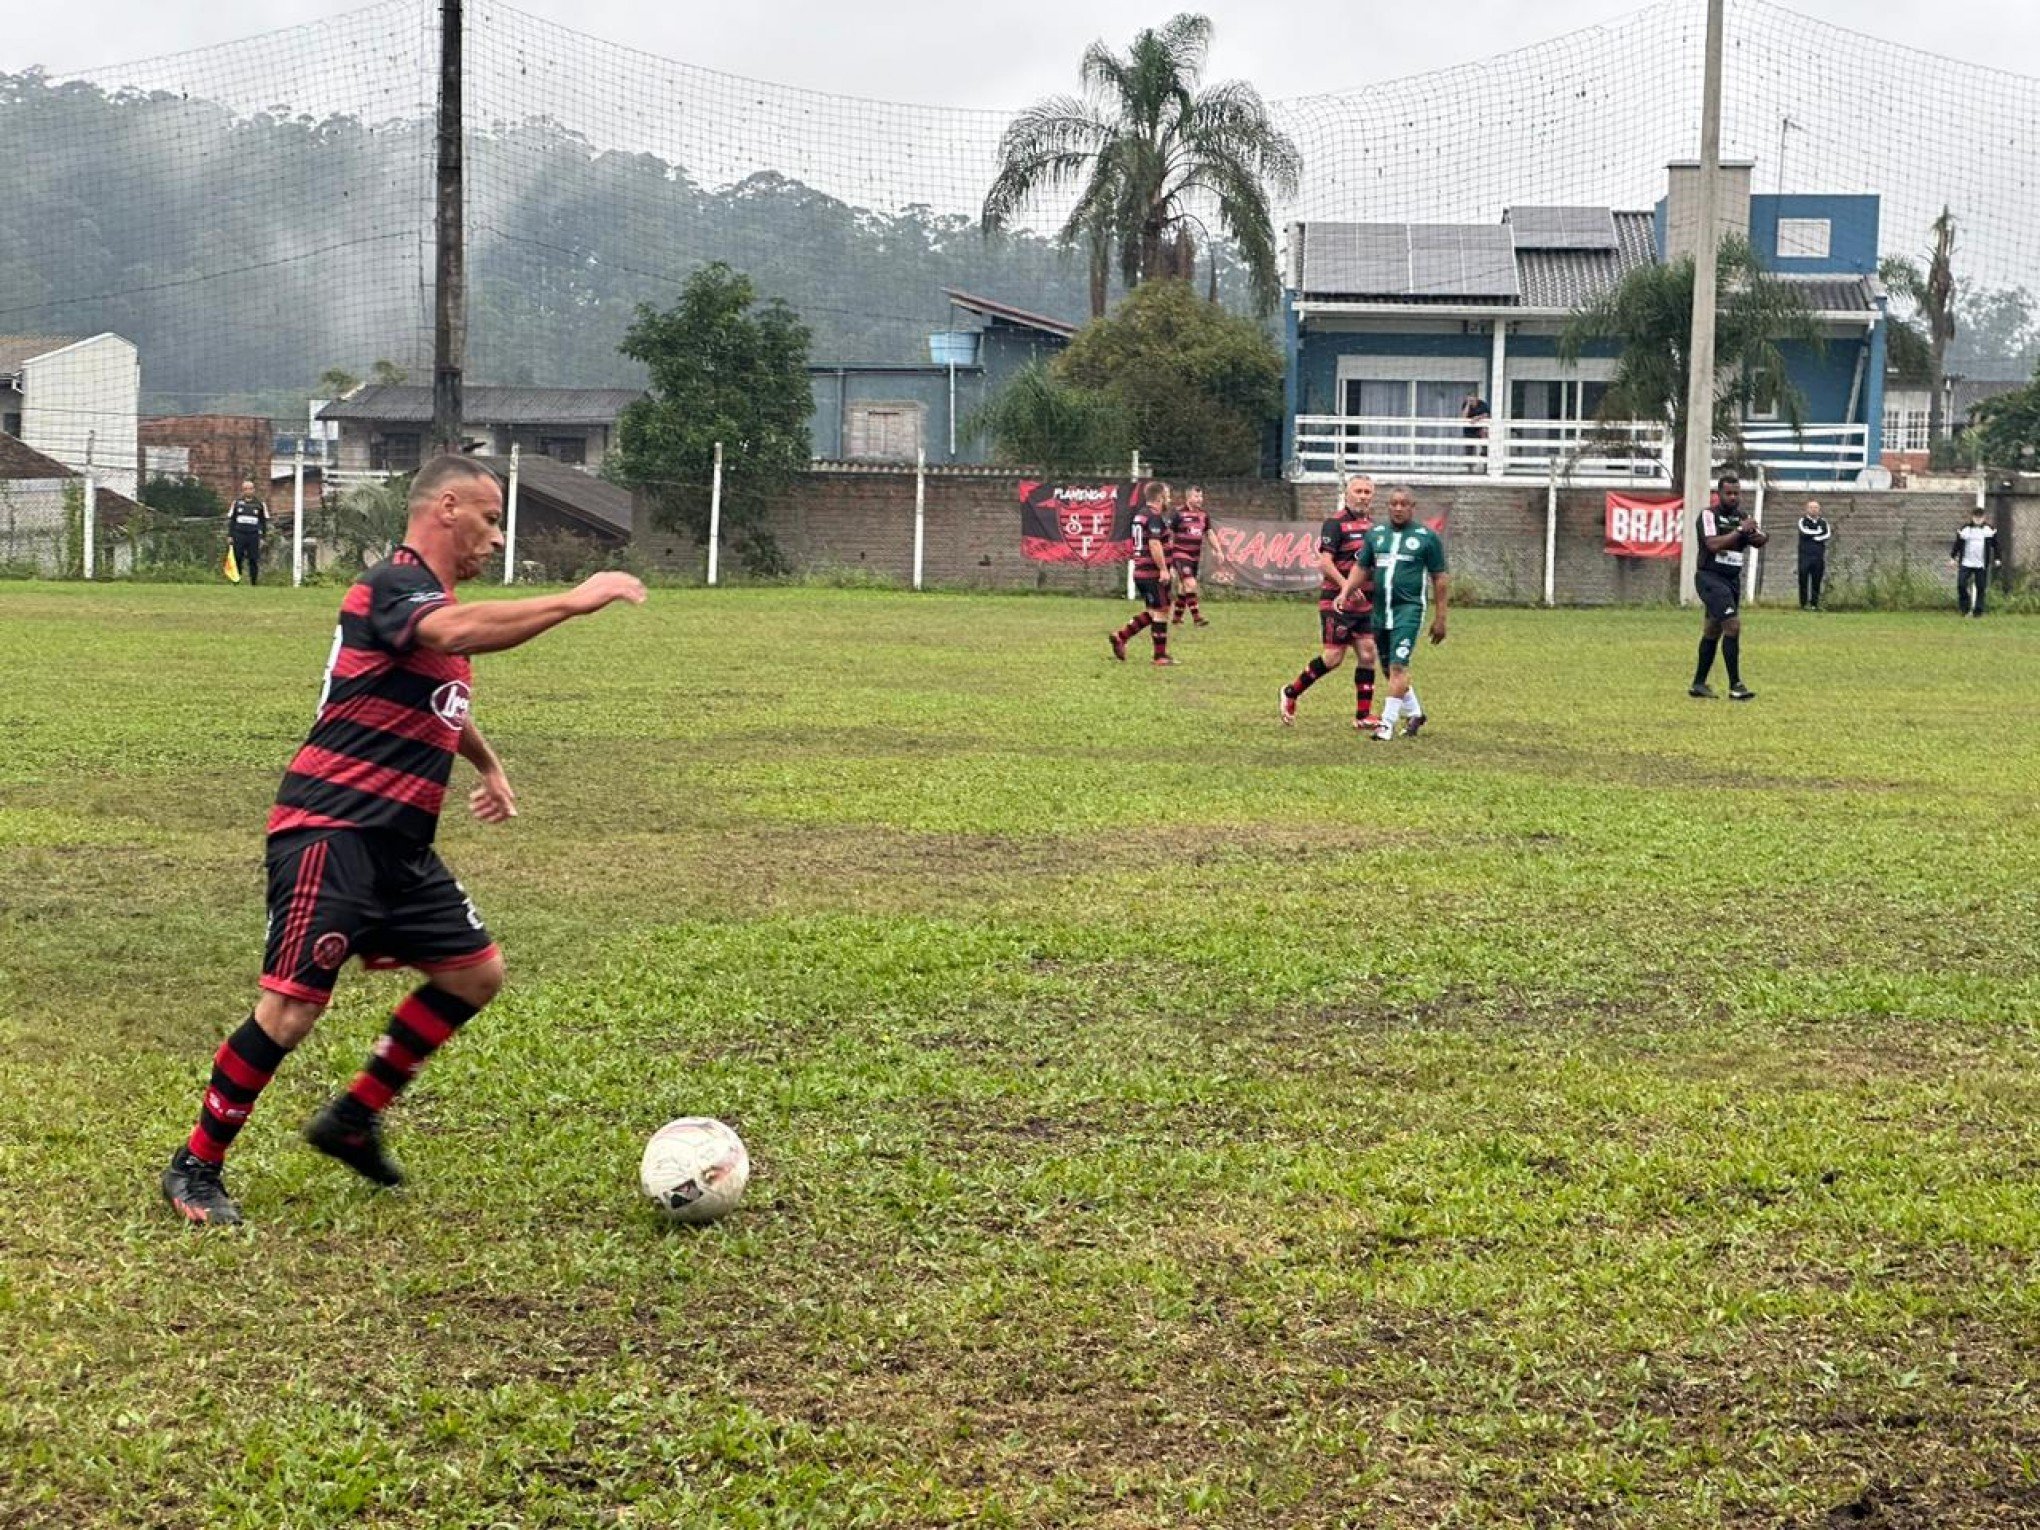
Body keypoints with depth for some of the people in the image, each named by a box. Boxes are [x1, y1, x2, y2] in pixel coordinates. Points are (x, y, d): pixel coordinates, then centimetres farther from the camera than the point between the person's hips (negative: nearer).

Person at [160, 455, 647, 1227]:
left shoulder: (433, 600, 17)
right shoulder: (391, 584, -14)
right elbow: (457, 631, -37)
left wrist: (489, 765, 41)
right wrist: (573, 601, -33)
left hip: (399, 844, 10)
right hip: (329, 832, -10)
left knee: (477, 972, 8)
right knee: (292, 1006, -12)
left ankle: (355, 1118, 19)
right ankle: (195, 1168, 3)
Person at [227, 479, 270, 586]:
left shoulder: (260, 504, 6)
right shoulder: (236, 503, 8)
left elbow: (264, 522, 10)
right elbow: (231, 520, 11)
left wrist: (262, 538, 4)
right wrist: (230, 536, 4)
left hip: (254, 537, 0)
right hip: (239, 536, 1)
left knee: (254, 561, -1)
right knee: (237, 561, 0)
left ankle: (254, 584, 5)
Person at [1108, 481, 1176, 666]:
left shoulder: (1140, 515, 16)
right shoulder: (1155, 517, -15)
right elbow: (1154, 544, -24)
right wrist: (1163, 569, -22)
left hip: (1140, 572, 10)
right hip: (1153, 573, -10)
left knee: (1152, 612, 18)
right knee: (1160, 612, -2)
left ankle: (1120, 637, 13)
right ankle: (1161, 656, 2)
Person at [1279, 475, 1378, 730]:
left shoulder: (1373, 524, 13)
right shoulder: (1335, 524, -11)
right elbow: (1324, 563, -18)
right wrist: (1347, 586, -28)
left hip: (1365, 603, 7)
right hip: (1337, 601, -7)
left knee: (1367, 655, 1)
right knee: (1333, 658, -7)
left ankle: (1363, 715, 6)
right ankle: (1291, 693, 13)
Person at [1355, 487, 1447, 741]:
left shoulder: (1427, 537, -1)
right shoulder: (1376, 534, 11)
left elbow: (1440, 578, 1)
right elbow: (1361, 567, 17)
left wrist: (1440, 618, -1)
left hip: (1409, 608, -6)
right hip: (1380, 610, 6)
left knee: (1398, 665, -15)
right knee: (1389, 667, 13)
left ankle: (1388, 723, -14)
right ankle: (1414, 713, 32)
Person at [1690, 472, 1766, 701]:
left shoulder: (1742, 517, 12)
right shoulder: (1709, 515, -10)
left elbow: (1760, 541, 6)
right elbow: (1713, 544, -22)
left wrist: (1755, 534, -16)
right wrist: (1740, 531, -20)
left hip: (1732, 579, 8)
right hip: (1710, 577, -8)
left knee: (1712, 631, 13)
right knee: (1733, 625, -17)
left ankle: (1699, 684, 21)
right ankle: (1735, 686, -16)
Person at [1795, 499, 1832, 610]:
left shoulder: (1823, 521, 12)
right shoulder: (1803, 521, 5)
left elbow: (1828, 534, -2)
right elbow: (1804, 532, -13)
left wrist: (1813, 537, -11)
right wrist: (1819, 532, -7)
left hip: (1818, 556, 2)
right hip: (1805, 555, -2)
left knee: (1816, 582, 2)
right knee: (1804, 581, -4)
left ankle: (1814, 604, 7)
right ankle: (1804, 604, 0)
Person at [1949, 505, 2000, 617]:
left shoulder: (1990, 529, 4)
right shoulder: (1964, 529, 3)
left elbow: (1995, 545, 10)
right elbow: (1957, 544, 8)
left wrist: (1996, 559, 5)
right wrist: (1953, 558, 5)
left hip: (1982, 565, 0)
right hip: (1965, 563, 0)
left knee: (1981, 588, 0)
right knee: (1961, 585, -9)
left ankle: (1978, 611, 7)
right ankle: (1964, 608, 6)